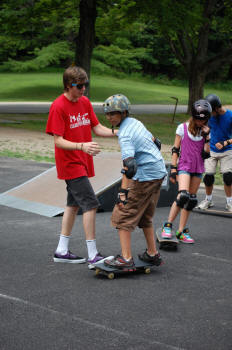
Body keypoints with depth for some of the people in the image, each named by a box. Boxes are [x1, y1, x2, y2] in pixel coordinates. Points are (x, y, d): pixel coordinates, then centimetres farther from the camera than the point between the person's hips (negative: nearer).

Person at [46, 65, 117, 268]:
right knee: (90, 204, -13)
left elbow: (97, 128, 10)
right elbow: (58, 140, -19)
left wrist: (119, 133, -7)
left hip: (82, 163, 9)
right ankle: (93, 256, -12)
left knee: (74, 204, 14)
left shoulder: (85, 102, 7)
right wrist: (82, 146, -34)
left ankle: (62, 251, 24)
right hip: (70, 164, -9)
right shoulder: (58, 106, -16)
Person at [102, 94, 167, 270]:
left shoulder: (125, 135, -18)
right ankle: (152, 254, 28)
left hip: (145, 176, -9)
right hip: (159, 172, 9)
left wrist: (123, 192, -32)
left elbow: (129, 165, -29)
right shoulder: (135, 122, 10)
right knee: (145, 215, 22)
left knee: (123, 215, -5)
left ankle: (126, 259, -10)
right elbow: (155, 142, 22)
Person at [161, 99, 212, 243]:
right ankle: (168, 225, -8)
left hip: (198, 169, 5)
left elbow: (205, 154, 0)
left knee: (191, 200, 5)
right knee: (183, 196, -22)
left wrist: (206, 136, -8)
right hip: (184, 167, -4)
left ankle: (181, 231, 12)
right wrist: (173, 168, -6)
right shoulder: (183, 128, -3)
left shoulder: (205, 131, 6)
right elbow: (175, 150, -1)